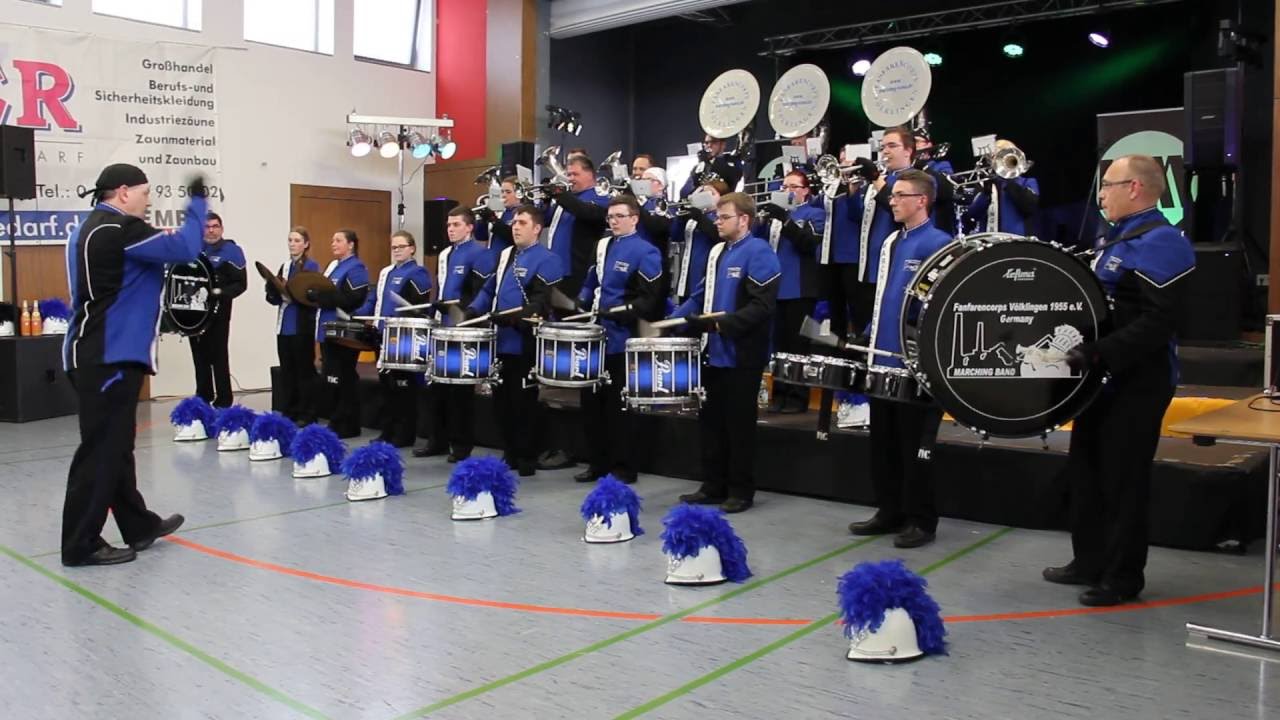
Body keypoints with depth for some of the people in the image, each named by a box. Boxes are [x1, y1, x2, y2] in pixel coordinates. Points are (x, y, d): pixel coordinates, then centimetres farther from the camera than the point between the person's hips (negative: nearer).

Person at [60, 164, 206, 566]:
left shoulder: (94, 229, 16)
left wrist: (159, 242, 10)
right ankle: (81, 545, 4)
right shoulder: (117, 228, -16)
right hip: (107, 358, -11)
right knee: (101, 451, -4)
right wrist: (197, 201, -6)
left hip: (100, 355, 11)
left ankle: (139, 526, 27)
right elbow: (185, 248, -19)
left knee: (115, 447, 16)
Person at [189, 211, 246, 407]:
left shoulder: (231, 250, -3)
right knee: (199, 356, 12)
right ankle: (203, 399, 24)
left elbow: (241, 284, -8)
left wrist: (220, 292, -22)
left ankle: (224, 402, 2)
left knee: (218, 357, -4)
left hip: (218, 311, -5)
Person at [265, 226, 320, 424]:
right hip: (284, 325, 6)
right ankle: (287, 412, 18)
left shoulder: (312, 266, -6)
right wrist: (273, 287, -7)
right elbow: (273, 298, 12)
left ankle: (305, 414, 6)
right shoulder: (284, 266, 14)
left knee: (304, 370, 0)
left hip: (302, 326, -6)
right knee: (286, 370, 10)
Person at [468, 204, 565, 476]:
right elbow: (489, 289, 21)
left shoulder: (546, 260, -9)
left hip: (525, 344, -8)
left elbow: (543, 301, -19)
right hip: (500, 341, 8)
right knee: (501, 399, 13)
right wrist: (473, 310, 5)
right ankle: (509, 453, 25)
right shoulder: (505, 255, 17)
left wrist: (514, 318, -29)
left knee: (523, 401, -1)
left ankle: (527, 459, 10)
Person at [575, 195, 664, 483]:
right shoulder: (602, 246, 13)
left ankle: (623, 468, 12)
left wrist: (619, 313, -25)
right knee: (591, 401, 11)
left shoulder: (645, 252, -9)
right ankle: (598, 462, 24)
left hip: (622, 339, -7)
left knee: (618, 406, 1)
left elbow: (648, 300, -14)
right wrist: (579, 303, 2)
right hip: (595, 335, 7)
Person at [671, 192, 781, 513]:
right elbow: (701, 296, 18)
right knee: (711, 420, 12)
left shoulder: (759, 253, -12)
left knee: (739, 424, 2)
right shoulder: (717, 251, 13)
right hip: (715, 352, 8)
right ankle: (713, 486, 23)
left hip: (742, 355, -8)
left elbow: (761, 307, -20)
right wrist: (673, 320, 5)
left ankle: (741, 491, 14)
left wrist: (723, 323, -25)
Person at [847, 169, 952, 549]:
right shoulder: (890, 242, 13)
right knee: (883, 442, 13)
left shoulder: (938, 244, -11)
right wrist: (871, 340, 15)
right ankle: (890, 512, 25)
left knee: (915, 446, 1)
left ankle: (921, 522, 13)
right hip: (883, 358, 8)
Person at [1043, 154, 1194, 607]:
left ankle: (1123, 577, 13)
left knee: (1122, 479, 0)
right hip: (1105, 378, 10)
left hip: (1137, 382, -10)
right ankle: (1090, 562, 28)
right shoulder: (1118, 239, 15)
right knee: (1085, 468, 15)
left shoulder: (1160, 242, -17)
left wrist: (1097, 353, -29)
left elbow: (1157, 323, -26)